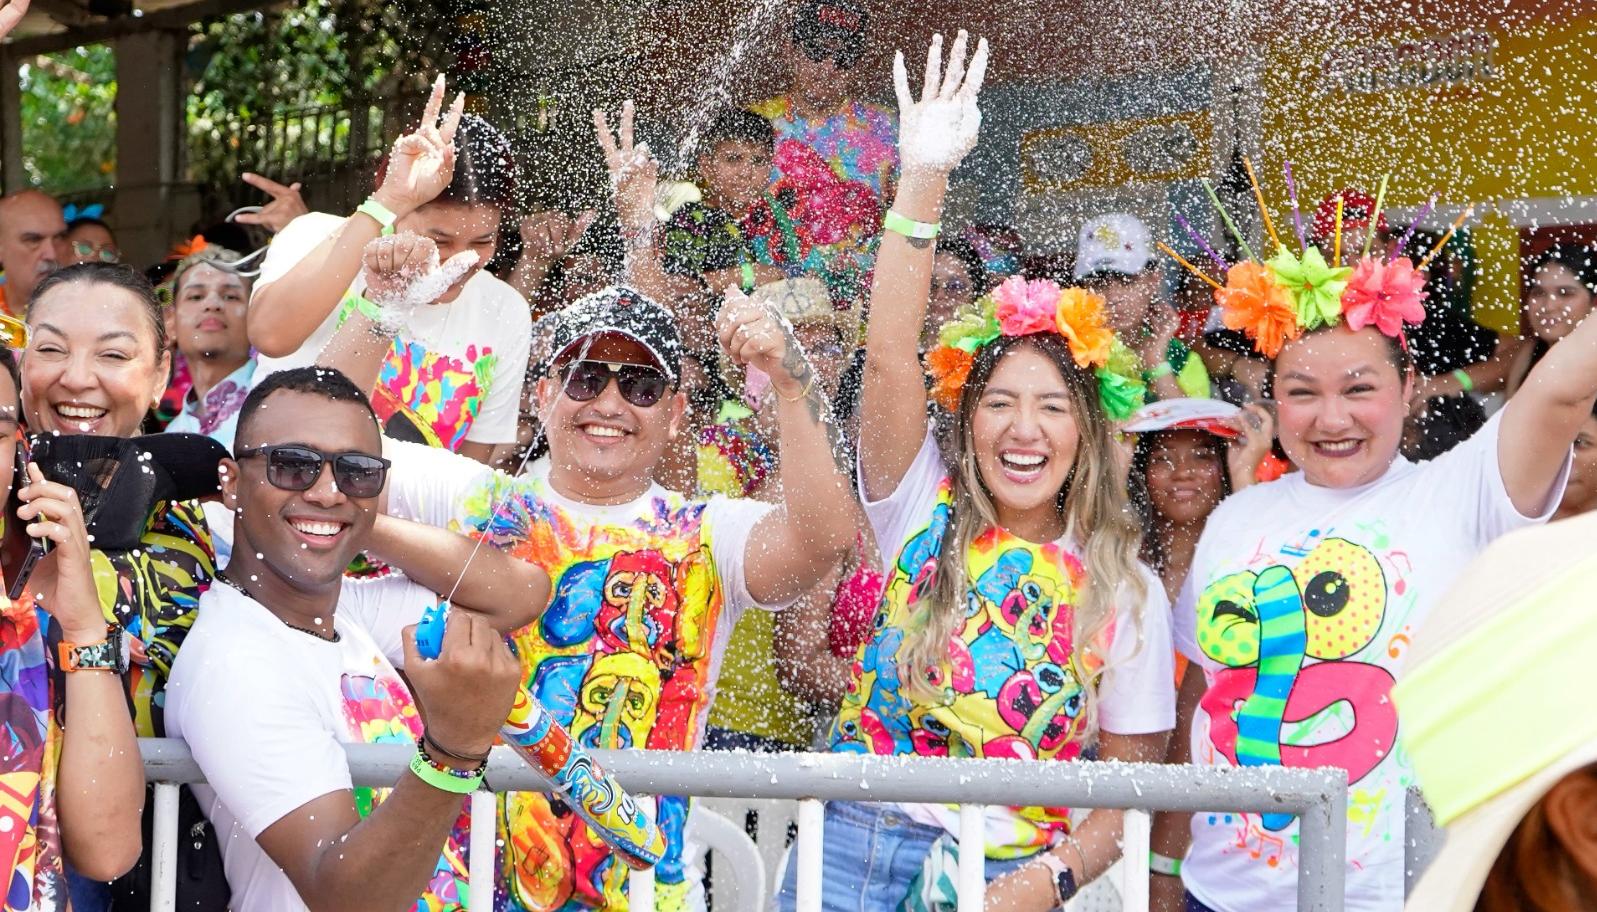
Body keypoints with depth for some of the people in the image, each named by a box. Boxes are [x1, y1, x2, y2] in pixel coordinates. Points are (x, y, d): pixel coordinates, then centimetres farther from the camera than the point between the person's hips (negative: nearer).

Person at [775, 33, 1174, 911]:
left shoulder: (1125, 591, 3)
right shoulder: (925, 515, 4)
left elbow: (1130, 782, 4)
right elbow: (889, 360, -10)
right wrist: (923, 179, -19)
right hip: (856, 840, 1)